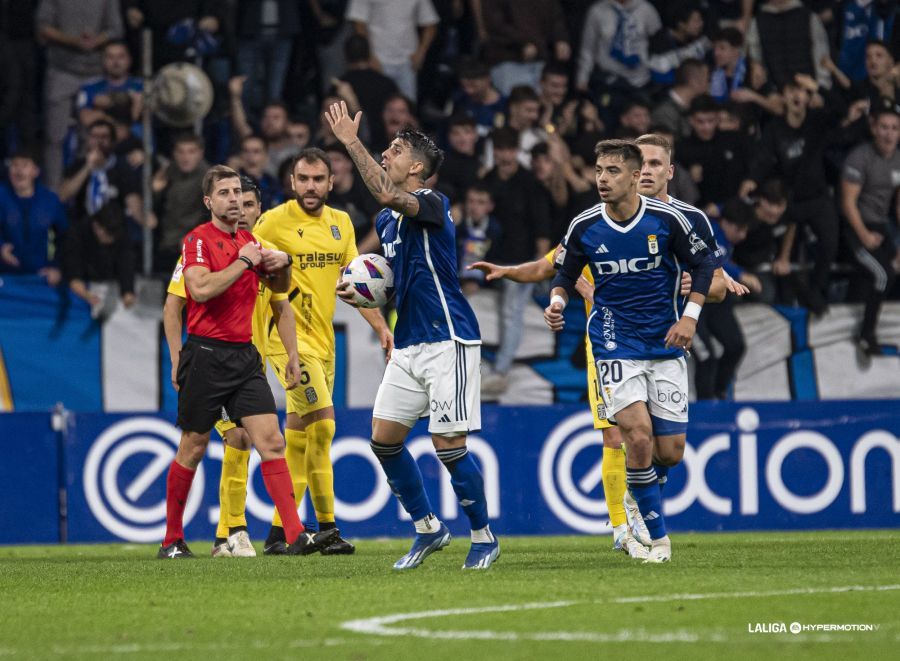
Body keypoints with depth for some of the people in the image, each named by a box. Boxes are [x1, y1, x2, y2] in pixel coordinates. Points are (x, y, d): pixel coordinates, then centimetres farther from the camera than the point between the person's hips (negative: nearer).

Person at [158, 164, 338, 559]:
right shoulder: (198, 239, -6)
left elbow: (278, 287, 26)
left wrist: (282, 263, 5)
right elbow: (201, 289, -22)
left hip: (244, 356, 6)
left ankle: (296, 536, -13)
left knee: (271, 441, -7)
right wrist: (243, 263, -15)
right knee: (192, 449, 3)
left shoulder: (247, 241, 15)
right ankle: (172, 540, 16)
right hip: (206, 355, -6)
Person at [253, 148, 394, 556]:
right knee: (322, 422, -18)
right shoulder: (275, 221, -8)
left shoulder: (341, 223, 11)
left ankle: (278, 531, 15)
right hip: (290, 338, -7)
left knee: (300, 434, 9)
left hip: (323, 339, 7)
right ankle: (326, 526, -14)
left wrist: (381, 327, 11)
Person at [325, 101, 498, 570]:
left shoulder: (432, 205, -13)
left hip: (448, 341, -9)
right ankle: (428, 528, 18)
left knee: (448, 443, -9)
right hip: (409, 345, 9)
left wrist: (351, 142, -30)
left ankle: (484, 538, 6)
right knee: (383, 438, 4)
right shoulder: (386, 221, 14)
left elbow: (387, 195, -34)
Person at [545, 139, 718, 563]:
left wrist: (690, 316, -6)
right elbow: (565, 273, 10)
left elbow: (702, 262, 4)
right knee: (639, 437, -19)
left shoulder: (666, 219, -8)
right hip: (615, 346, -1)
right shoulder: (584, 227, -5)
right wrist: (557, 302, -10)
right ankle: (658, 537, -7)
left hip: (665, 345, 1)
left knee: (670, 451, -1)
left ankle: (638, 483, 35)